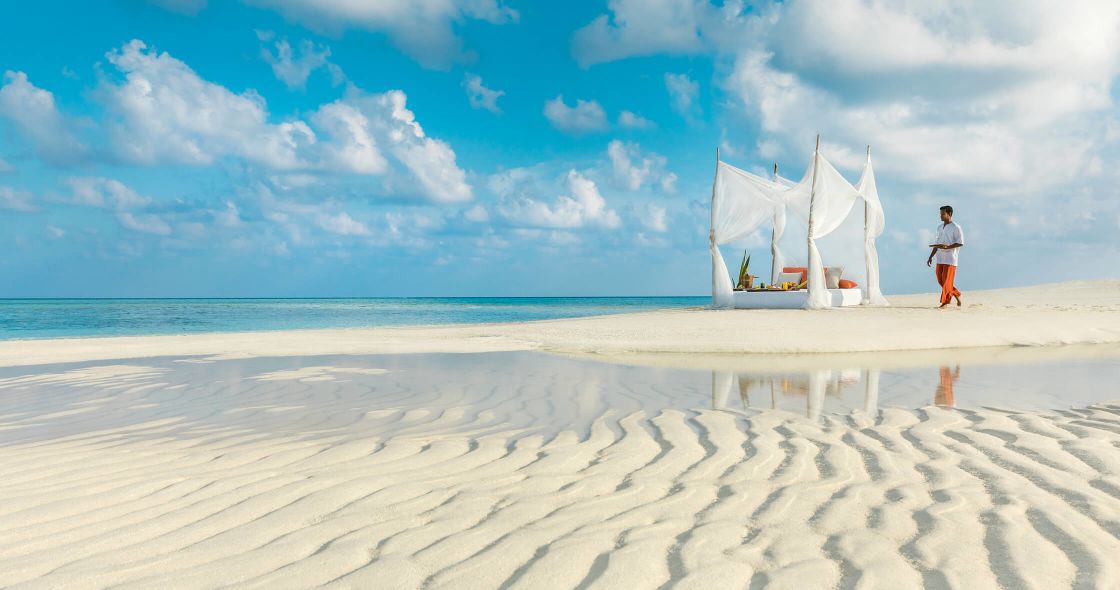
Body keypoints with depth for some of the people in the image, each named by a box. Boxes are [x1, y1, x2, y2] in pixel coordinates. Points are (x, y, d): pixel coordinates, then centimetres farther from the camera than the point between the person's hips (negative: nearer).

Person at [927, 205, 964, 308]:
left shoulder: (956, 228, -7)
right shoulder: (940, 228, 15)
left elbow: (960, 243, -10)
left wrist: (947, 247, -22)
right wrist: (931, 257, 16)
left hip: (950, 259, -7)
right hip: (940, 259, 7)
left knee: (947, 281, -7)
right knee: (941, 280, 8)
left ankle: (944, 303, -3)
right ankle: (956, 295, 25)